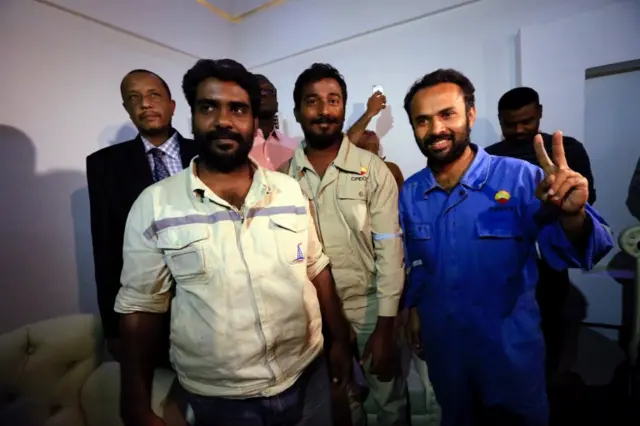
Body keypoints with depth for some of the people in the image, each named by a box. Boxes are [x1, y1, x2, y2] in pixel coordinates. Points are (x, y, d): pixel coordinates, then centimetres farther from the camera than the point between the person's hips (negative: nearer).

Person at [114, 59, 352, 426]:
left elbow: (317, 269, 3)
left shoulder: (291, 191, -4)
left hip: (308, 377, 2)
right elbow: (141, 307, -5)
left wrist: (340, 340, 7)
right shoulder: (154, 205, -11)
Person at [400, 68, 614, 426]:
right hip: (441, 346, 3)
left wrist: (571, 216, -40)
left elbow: (574, 255, -22)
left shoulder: (521, 178, -18)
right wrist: (413, 310, 6)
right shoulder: (408, 194, -8)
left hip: (511, 347, -2)